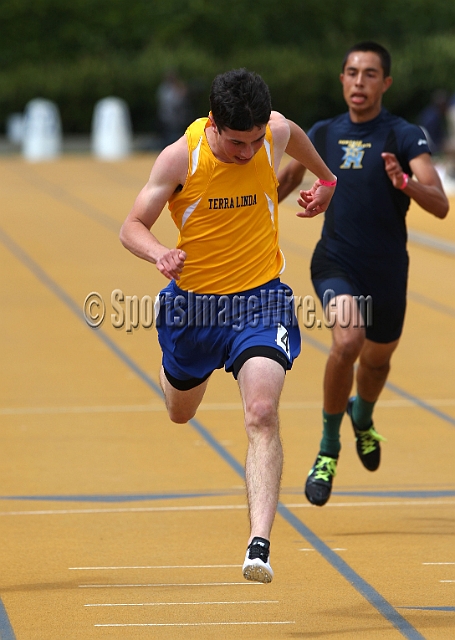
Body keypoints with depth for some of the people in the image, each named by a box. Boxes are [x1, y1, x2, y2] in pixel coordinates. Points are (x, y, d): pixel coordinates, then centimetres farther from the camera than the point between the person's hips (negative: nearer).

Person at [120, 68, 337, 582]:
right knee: (180, 412, 24)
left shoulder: (277, 133, -13)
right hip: (193, 298, 1)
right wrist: (158, 253, -35)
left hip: (260, 296, -1)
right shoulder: (179, 158, -20)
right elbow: (132, 226, -13)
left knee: (262, 414, -22)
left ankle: (259, 543, -27)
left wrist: (325, 178, 33)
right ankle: (175, 367, 64)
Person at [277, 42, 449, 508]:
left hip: (387, 270, 0)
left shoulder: (404, 137, -8)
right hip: (336, 263, 0)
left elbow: (440, 206, -18)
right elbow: (288, 179, 22)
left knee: (377, 359, 17)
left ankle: (362, 417, 55)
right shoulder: (323, 135, 3)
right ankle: (328, 450, -8)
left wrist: (406, 183, -36)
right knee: (347, 341, -26)